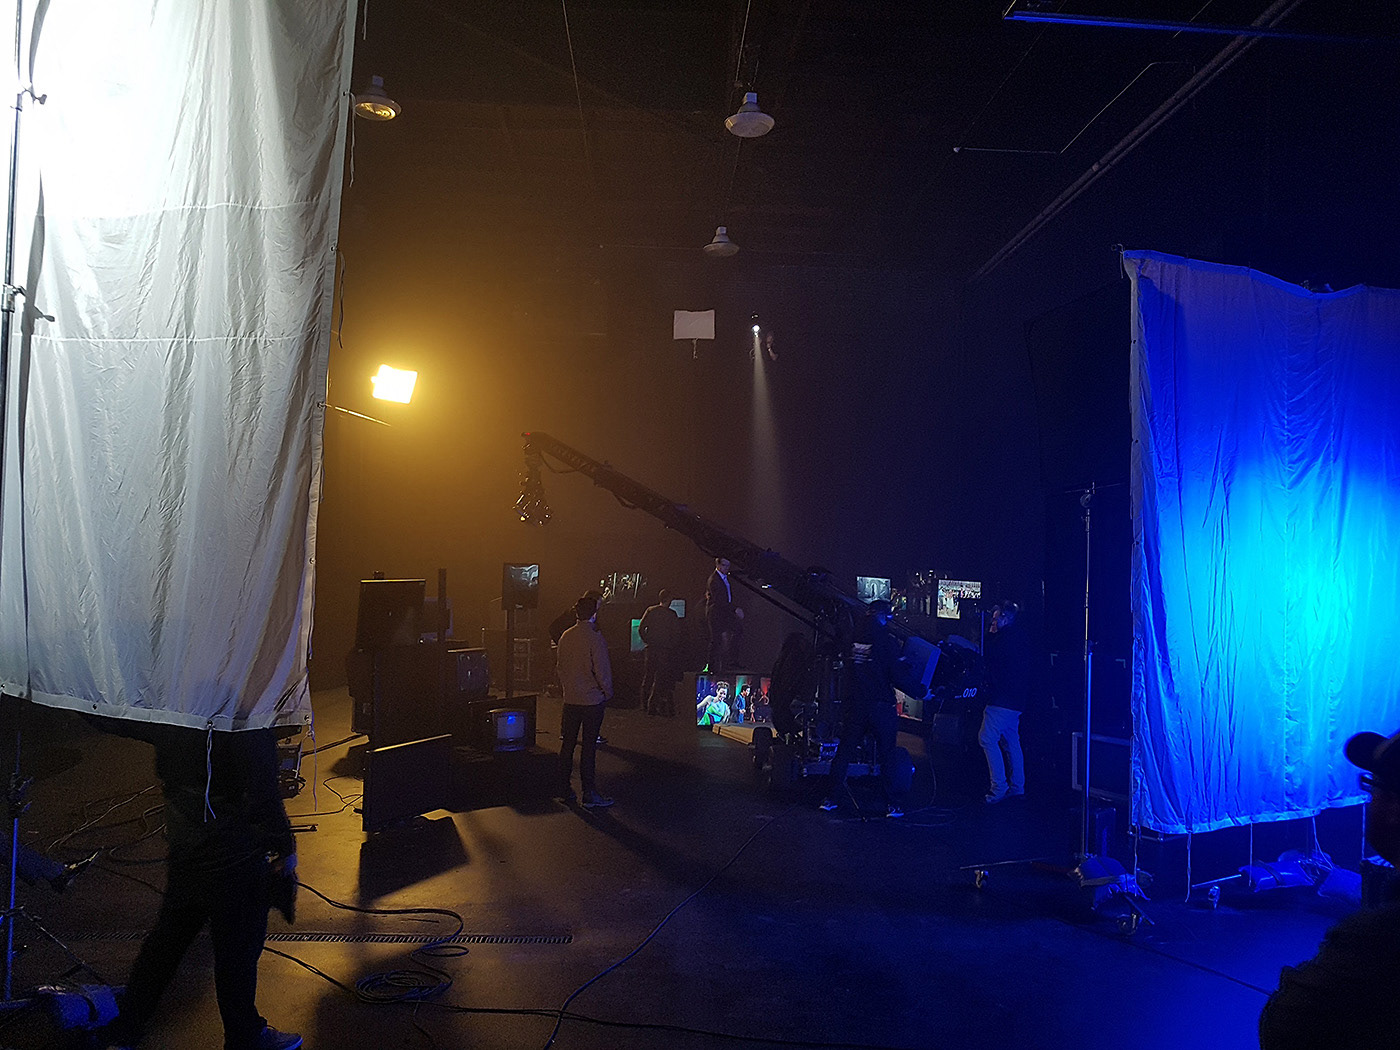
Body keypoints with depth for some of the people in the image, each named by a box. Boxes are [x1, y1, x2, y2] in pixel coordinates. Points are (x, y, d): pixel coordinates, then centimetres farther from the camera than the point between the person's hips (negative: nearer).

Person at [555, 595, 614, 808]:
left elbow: (560, 668, 11)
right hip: (592, 700, -6)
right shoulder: (595, 638, -16)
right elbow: (601, 670, -15)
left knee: (568, 744, 12)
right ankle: (589, 794, 3)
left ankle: (565, 789, 20)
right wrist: (608, 692, 0)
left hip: (570, 700, 6)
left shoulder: (566, 637, 2)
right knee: (589, 747, -1)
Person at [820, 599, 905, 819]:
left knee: (844, 751, 12)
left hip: (855, 705, 4)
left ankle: (830, 798, 15)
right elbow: (896, 675, -10)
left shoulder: (854, 637, 2)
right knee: (886, 755, 6)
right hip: (881, 705, -4)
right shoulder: (888, 641, -11)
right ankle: (891, 803, 9)